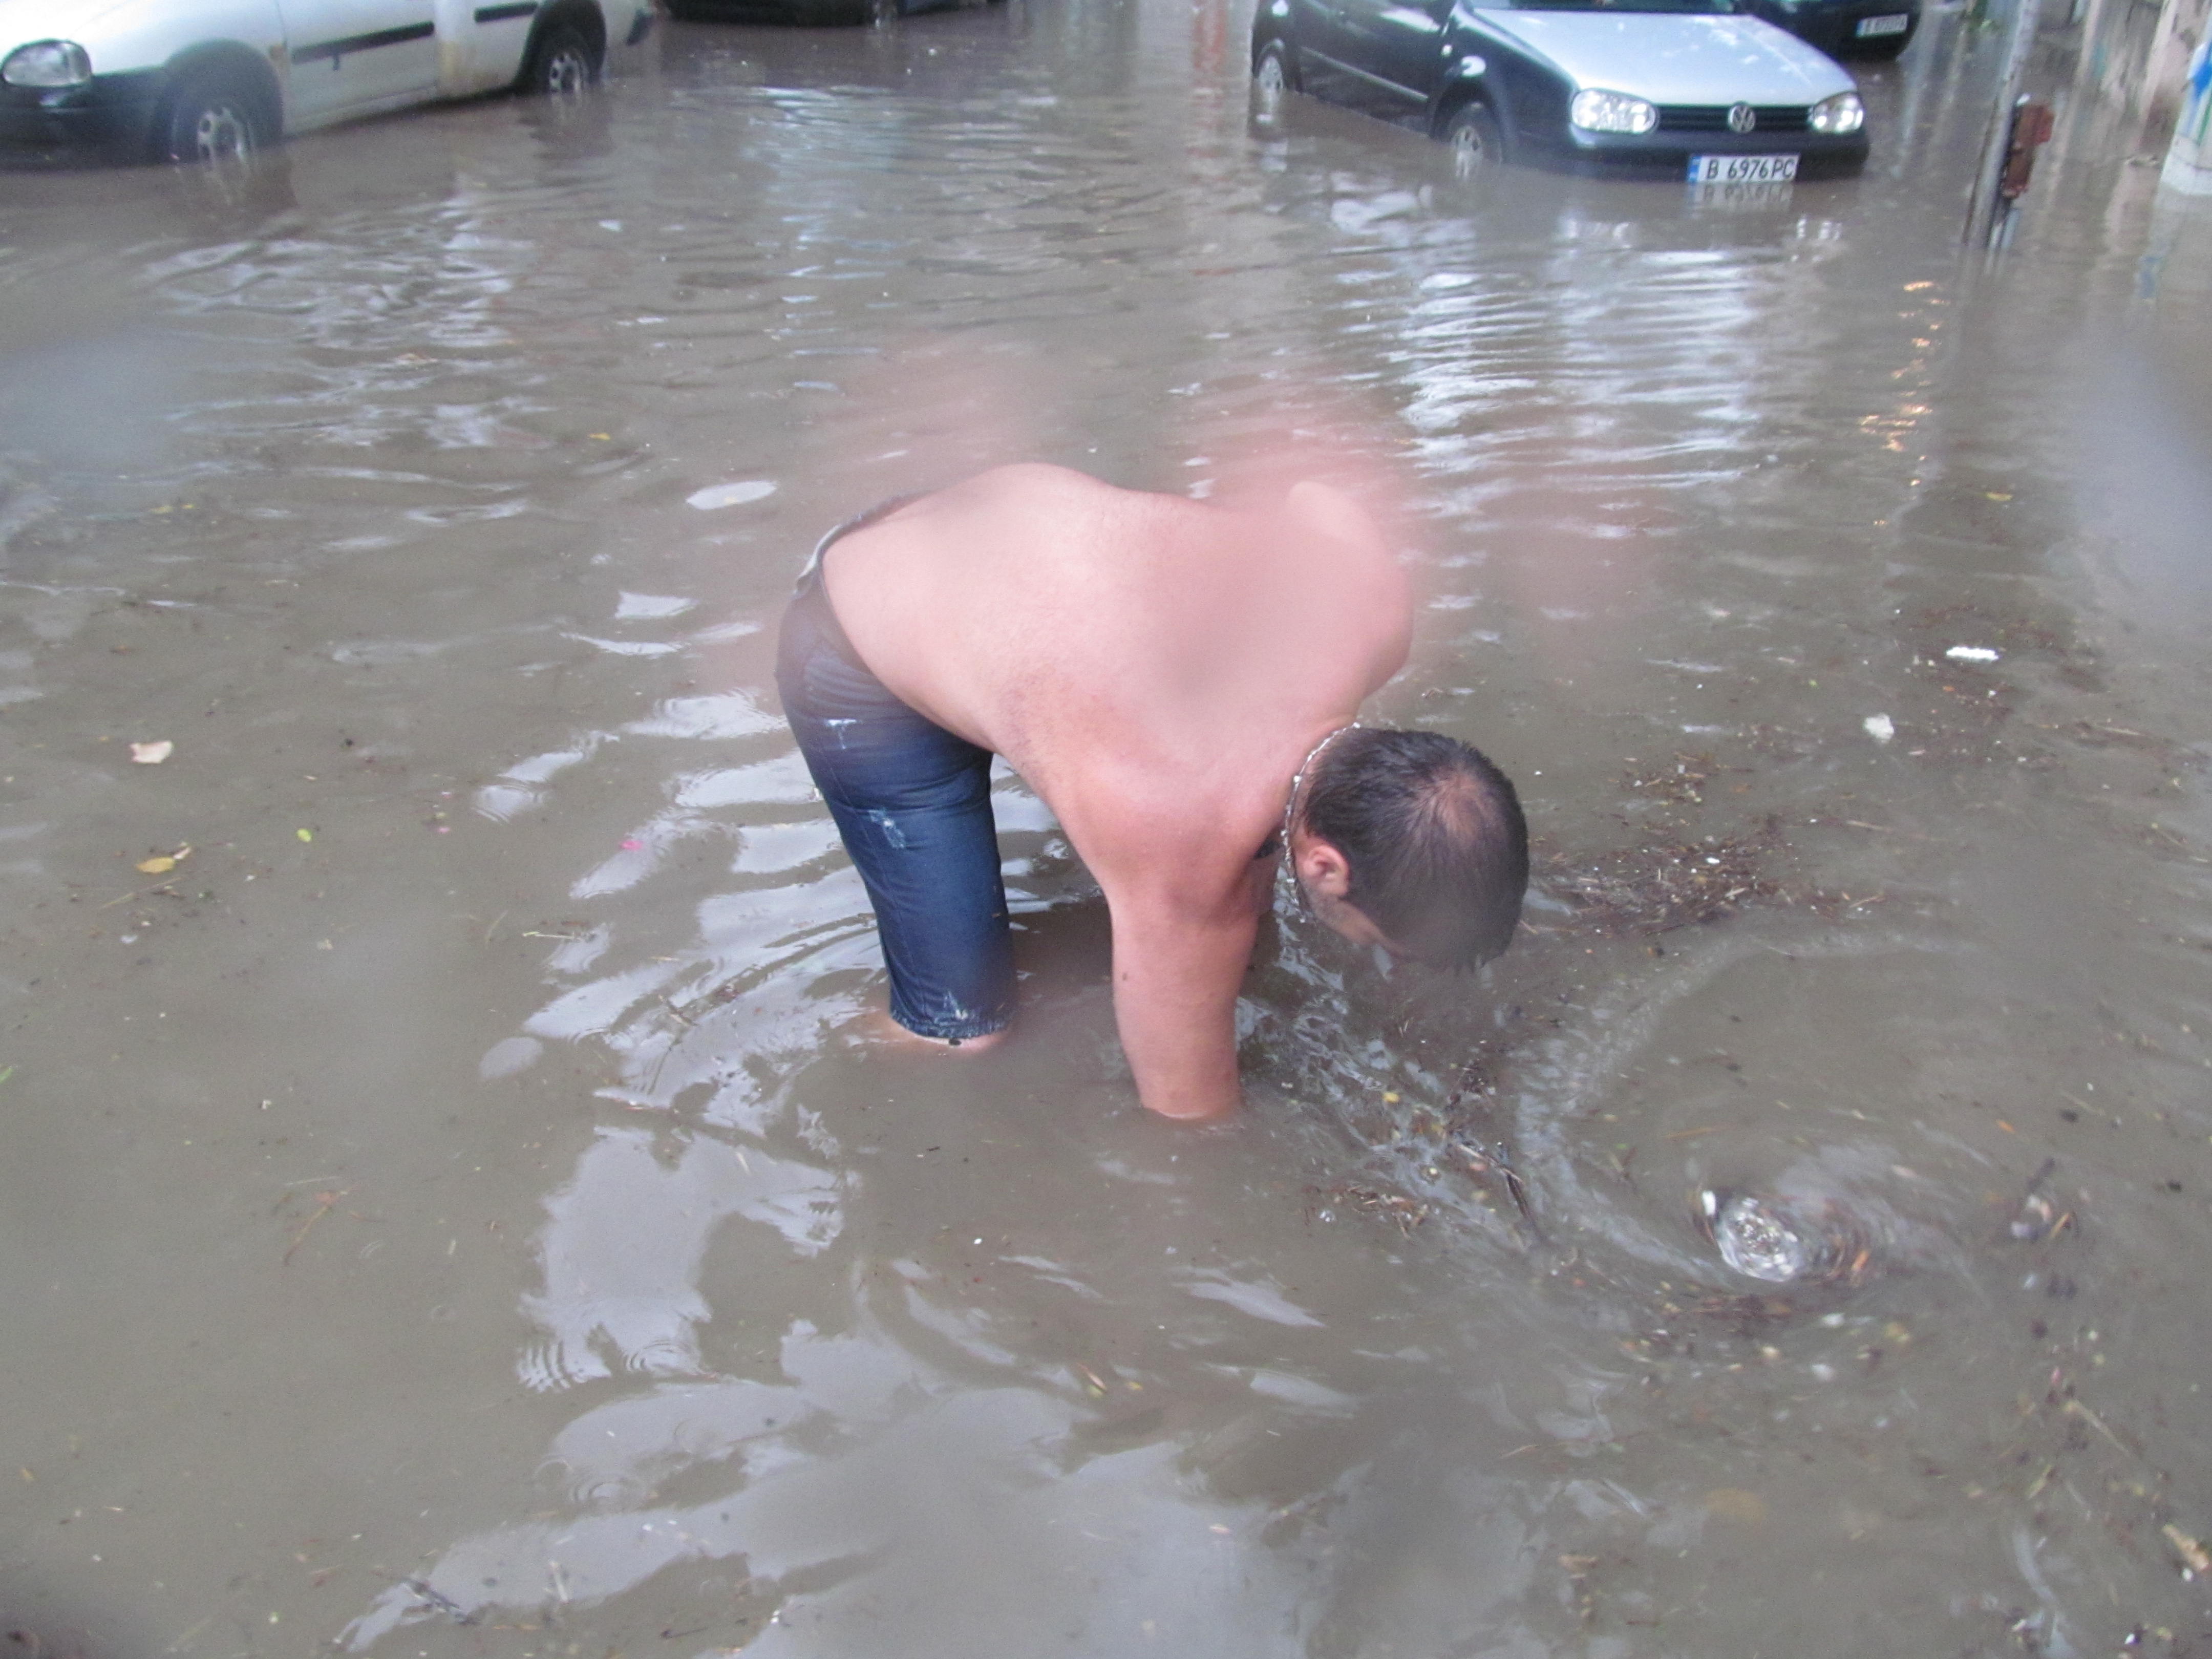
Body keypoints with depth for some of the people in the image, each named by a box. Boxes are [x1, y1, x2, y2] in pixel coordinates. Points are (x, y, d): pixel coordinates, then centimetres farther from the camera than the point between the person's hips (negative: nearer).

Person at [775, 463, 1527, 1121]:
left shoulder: (1373, 594, -26)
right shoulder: (1183, 863, -38)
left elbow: (1315, 499, -1)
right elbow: (1187, 1108, -20)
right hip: (862, 672, -6)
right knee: (963, 1033, -5)